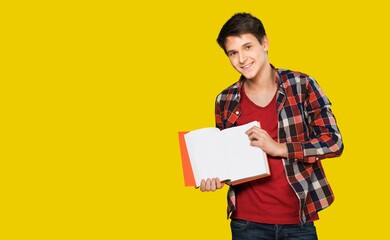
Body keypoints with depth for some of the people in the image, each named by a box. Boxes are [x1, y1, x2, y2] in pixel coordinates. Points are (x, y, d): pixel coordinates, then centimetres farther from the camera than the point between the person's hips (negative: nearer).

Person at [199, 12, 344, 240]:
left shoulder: (302, 85, -4)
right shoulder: (225, 101, 2)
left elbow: (333, 142, -7)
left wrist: (279, 148, -15)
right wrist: (214, 177, -8)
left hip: (298, 219, -1)